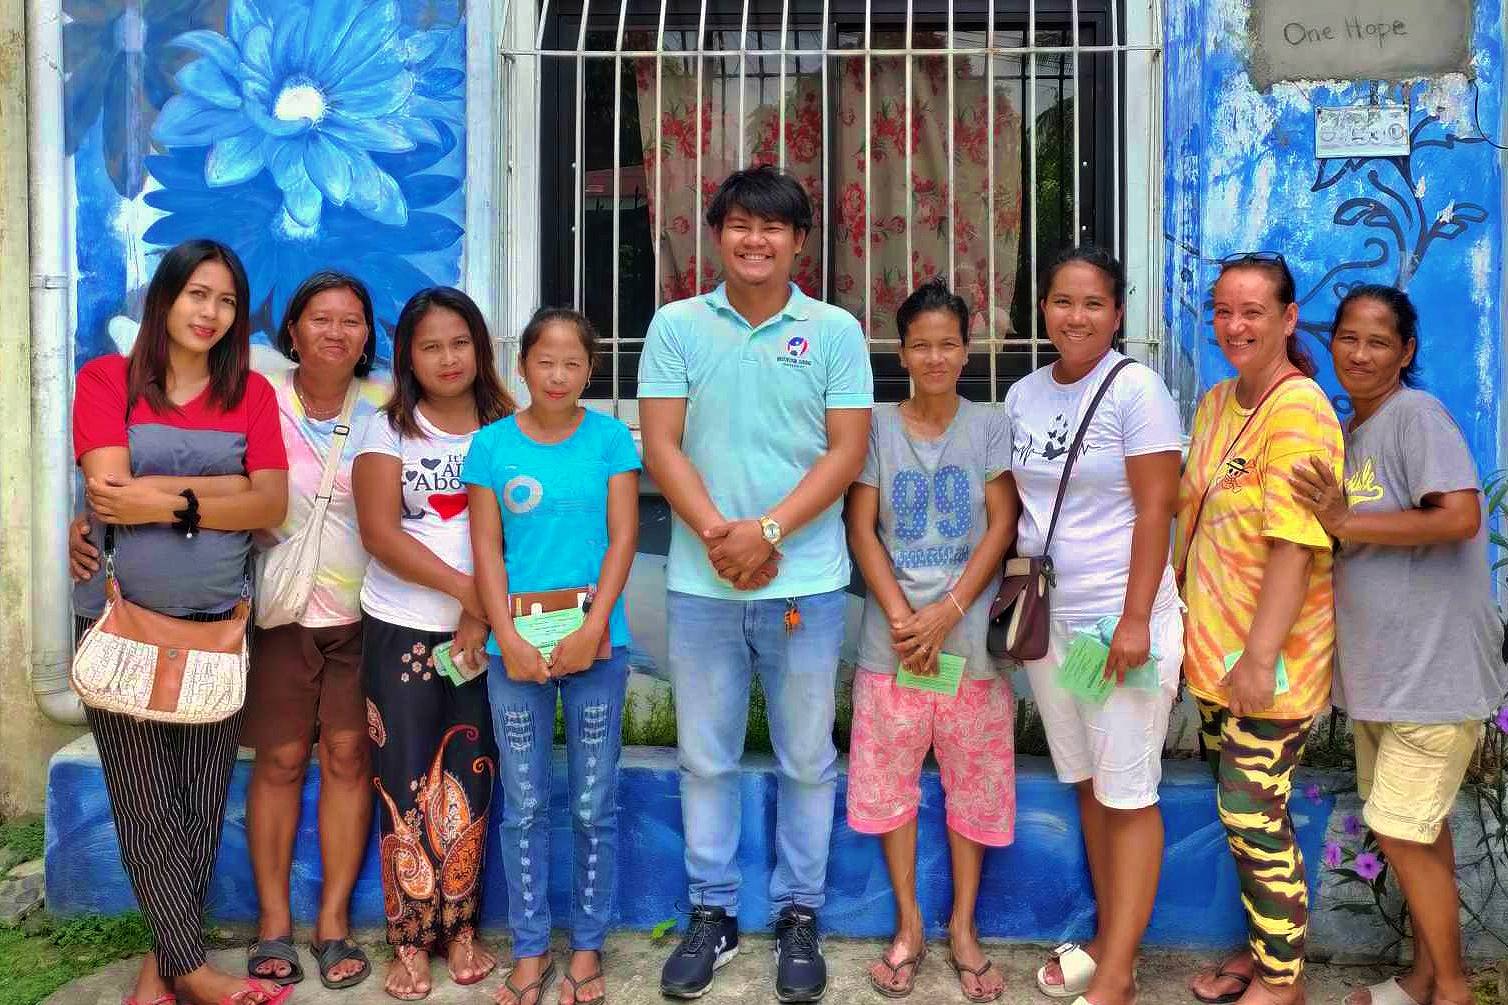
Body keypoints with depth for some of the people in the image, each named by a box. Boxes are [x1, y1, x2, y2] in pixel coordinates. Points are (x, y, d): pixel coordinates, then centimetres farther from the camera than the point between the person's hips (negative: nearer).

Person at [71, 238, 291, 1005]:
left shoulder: (251, 391, 6)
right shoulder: (106, 378, 0)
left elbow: (272, 505, -5)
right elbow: (110, 492, -13)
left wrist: (167, 500, -15)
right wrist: (228, 486, -12)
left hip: (217, 624, 2)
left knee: (203, 799, 6)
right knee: (145, 802, 2)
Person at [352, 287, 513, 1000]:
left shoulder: (505, 428, 5)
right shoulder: (389, 429, 1)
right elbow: (380, 532, -8)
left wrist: (486, 616, -12)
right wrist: (467, 591, -15)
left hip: (484, 632, 1)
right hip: (402, 632, -1)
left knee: (468, 782, 5)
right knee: (406, 786, 1)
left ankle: (460, 930, 18)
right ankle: (410, 942, 13)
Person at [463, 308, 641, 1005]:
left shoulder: (609, 438, 0)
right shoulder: (491, 444, 2)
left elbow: (622, 539, -2)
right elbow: (486, 549, 0)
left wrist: (592, 629, -12)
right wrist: (508, 639, -10)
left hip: (596, 640, -1)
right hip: (516, 644, 1)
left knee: (594, 807, 7)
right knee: (523, 807, 8)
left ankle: (587, 947, 21)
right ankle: (530, 949, 22)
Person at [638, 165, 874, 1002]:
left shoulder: (835, 330, 2)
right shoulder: (676, 326, 4)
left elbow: (847, 451, -4)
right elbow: (661, 446, -1)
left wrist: (766, 531, -14)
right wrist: (718, 535, -13)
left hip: (806, 583, -1)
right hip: (699, 584, 1)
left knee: (806, 759, 9)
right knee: (706, 758, 11)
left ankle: (799, 915, 25)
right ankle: (712, 911, 27)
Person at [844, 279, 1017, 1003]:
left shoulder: (990, 426, 4)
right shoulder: (878, 425, 4)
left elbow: (1001, 527, -2)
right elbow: (862, 529, 1)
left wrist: (947, 614, -12)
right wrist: (900, 616, -11)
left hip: (971, 633, 0)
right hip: (892, 635, 1)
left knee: (973, 780, 6)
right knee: (890, 778, 6)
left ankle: (962, 928, 22)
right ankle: (908, 925, 21)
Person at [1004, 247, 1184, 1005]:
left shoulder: (1135, 388, -9)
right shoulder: (1023, 395, 8)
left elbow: (1155, 510, -13)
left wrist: (1136, 619, -18)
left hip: (1121, 619, -6)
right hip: (1048, 619, 6)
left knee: (1128, 797, 1)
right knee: (1088, 786, 14)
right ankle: (1110, 940, 28)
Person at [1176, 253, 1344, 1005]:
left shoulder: (1298, 408, -15)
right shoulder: (1215, 403, 10)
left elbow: (1295, 542, -21)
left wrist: (1260, 656, -23)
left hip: (1270, 661, -7)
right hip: (1212, 649, 7)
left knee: (1254, 817, 0)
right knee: (1244, 812, 17)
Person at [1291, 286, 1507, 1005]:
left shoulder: (1416, 414, -13)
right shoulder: (1348, 432, 11)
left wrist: (1345, 523, -21)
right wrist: (1325, 515, -2)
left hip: (1433, 668, -8)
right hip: (1378, 668, 8)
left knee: (1401, 831, -3)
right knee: (1419, 829, 17)